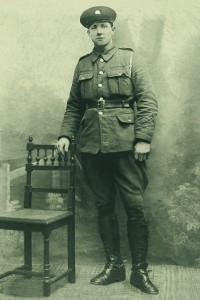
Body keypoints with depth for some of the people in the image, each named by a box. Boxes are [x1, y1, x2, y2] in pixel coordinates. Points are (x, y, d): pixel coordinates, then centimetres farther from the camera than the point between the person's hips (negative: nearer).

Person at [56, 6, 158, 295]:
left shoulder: (130, 59, 3)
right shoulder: (82, 65, 13)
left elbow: (148, 101, -3)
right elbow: (74, 105, 16)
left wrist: (143, 138, -13)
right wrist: (65, 134, 3)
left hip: (125, 143, -3)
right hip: (92, 145, 4)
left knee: (135, 206, -2)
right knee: (104, 206, 9)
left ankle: (140, 270, 9)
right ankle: (114, 265, 21)